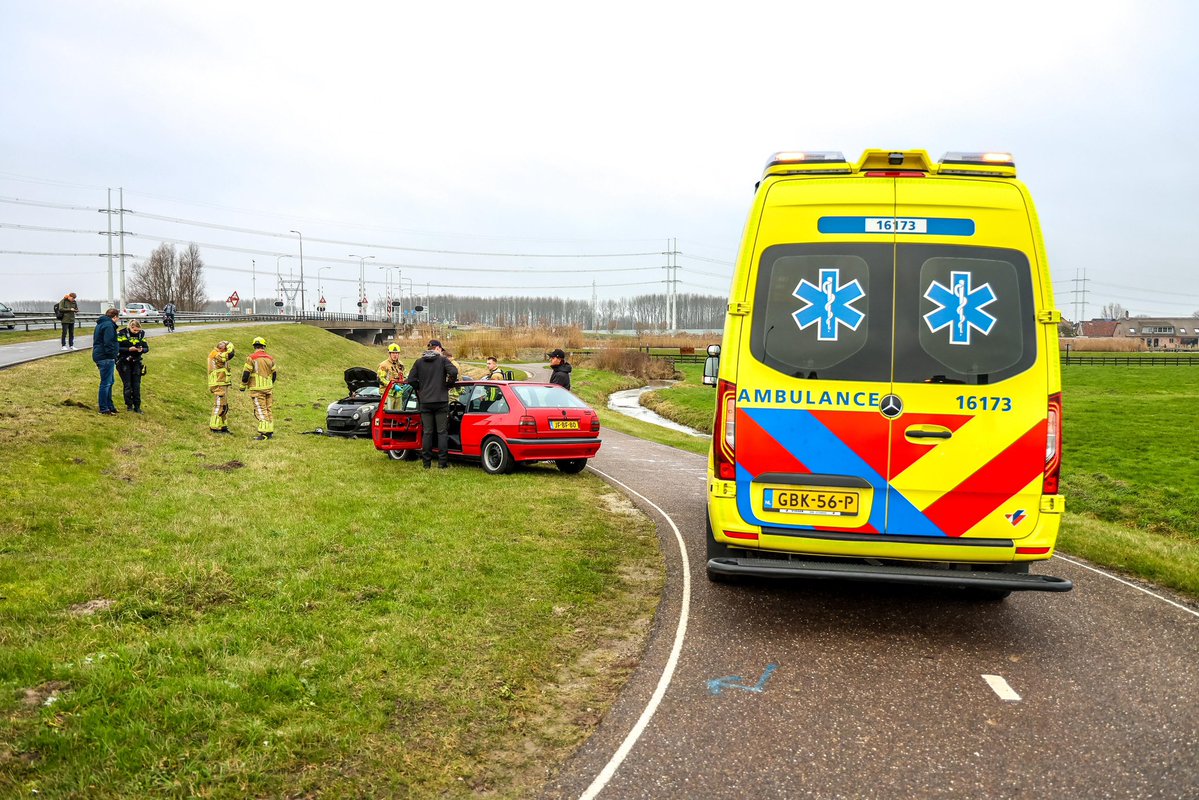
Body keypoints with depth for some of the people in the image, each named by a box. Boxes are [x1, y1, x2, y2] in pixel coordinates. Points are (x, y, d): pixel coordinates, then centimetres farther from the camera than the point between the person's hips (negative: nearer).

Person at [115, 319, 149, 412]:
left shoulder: (141, 335, 3)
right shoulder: (122, 334, -8)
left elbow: (147, 348, 5)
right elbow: (117, 348, -12)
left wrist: (142, 349, -17)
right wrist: (129, 349, -24)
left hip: (136, 363, 3)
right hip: (124, 363, -3)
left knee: (136, 385, 2)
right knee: (127, 385, 1)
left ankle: (137, 407, 7)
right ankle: (129, 405, 14)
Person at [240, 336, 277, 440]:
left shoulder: (252, 358, -10)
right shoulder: (270, 358, 7)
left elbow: (246, 373, -11)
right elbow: (274, 374, 14)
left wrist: (243, 386, 4)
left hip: (257, 389, -5)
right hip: (268, 388, 5)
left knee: (261, 411, -6)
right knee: (268, 409, 12)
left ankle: (264, 433, -12)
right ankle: (270, 431, 14)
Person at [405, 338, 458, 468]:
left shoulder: (419, 362, 8)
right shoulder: (443, 360, -1)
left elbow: (411, 380, 1)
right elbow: (453, 372, -16)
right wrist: (448, 385, 0)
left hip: (425, 402, 3)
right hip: (441, 401, -3)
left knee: (427, 432, 8)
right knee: (442, 432, 3)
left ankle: (426, 462, 9)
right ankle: (442, 462, 1)